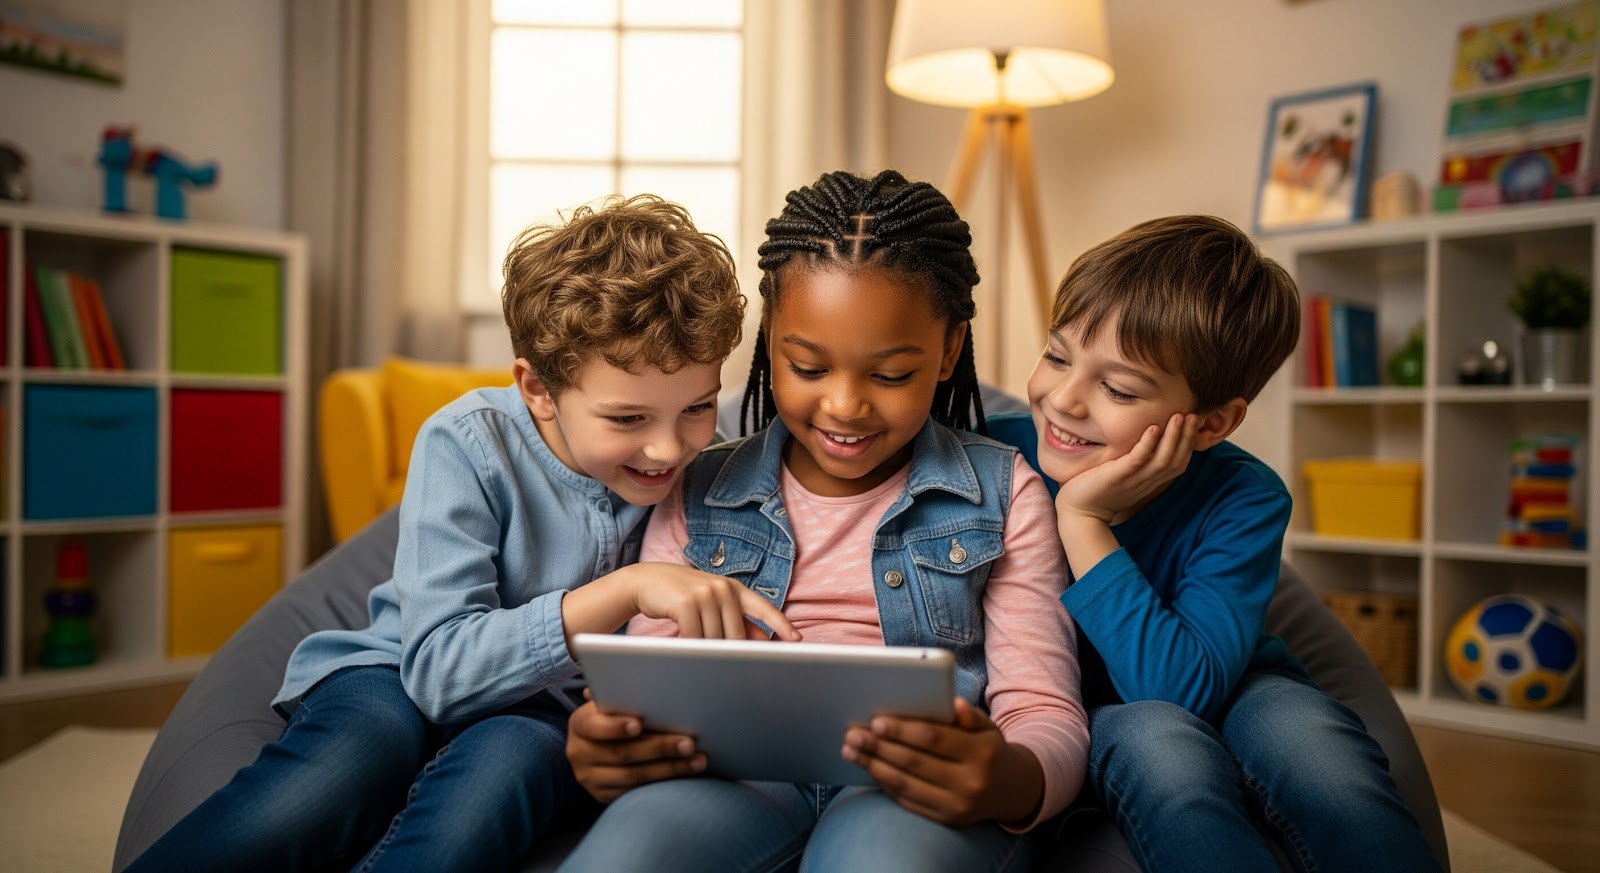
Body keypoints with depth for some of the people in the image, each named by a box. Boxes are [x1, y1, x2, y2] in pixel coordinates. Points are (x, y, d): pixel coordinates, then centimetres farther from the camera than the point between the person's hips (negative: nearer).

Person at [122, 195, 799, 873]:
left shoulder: (708, 467, -8)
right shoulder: (468, 446, -16)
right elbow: (439, 667, -23)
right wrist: (628, 589, -33)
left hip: (548, 710, 2)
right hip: (398, 679, -1)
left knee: (507, 759, -34)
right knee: (346, 761, -36)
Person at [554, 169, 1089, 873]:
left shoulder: (1001, 493, 10)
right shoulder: (696, 496, 14)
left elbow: (1047, 716, 3)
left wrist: (1005, 782, -23)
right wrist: (610, 751, -16)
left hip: (921, 791, -1)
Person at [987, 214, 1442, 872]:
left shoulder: (1244, 502, -18)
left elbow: (1182, 688, -31)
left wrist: (1082, 522, -34)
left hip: (1222, 693, 1)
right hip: (1073, 716, 0)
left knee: (1300, 723, -32)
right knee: (1152, 732, -35)